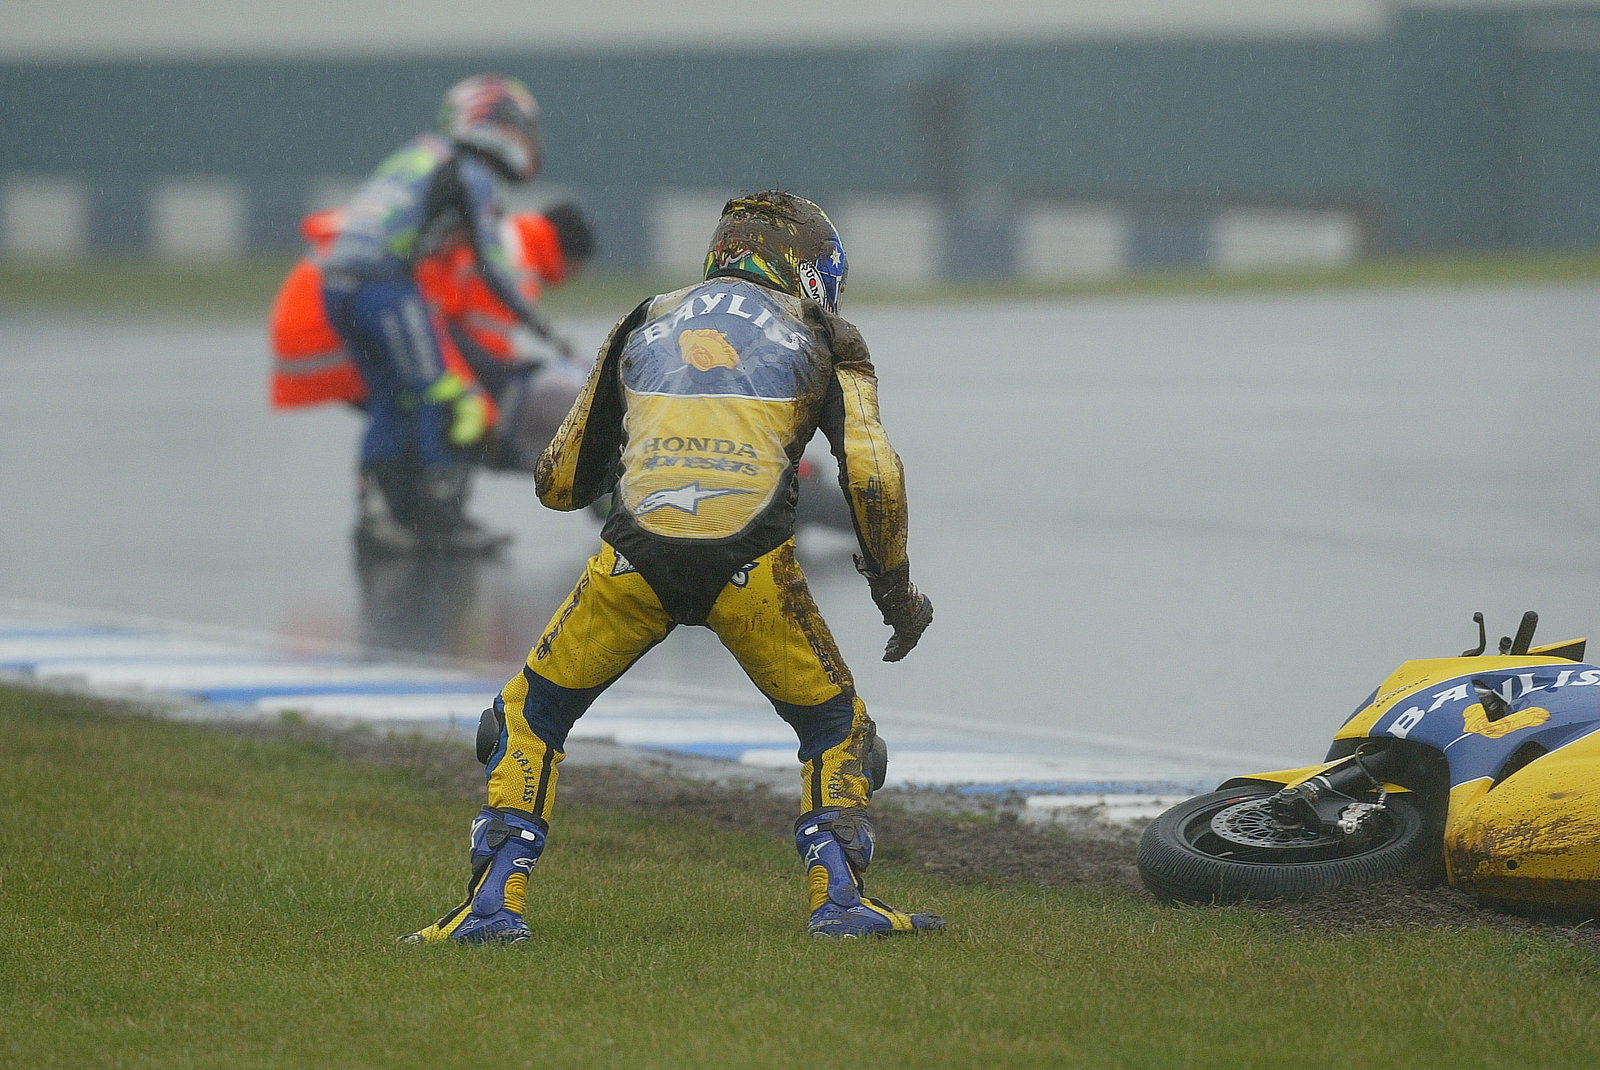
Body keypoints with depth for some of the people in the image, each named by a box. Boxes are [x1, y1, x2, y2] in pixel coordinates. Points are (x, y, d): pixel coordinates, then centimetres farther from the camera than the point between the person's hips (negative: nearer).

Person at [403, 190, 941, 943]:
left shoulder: (643, 327, 25)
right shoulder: (822, 341, 18)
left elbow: (560, 484, 28)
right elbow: (872, 477, 5)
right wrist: (895, 589, 19)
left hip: (636, 559, 1)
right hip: (751, 568, -1)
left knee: (529, 715, 20)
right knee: (835, 727, 21)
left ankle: (497, 900, 8)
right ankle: (839, 895, 4)